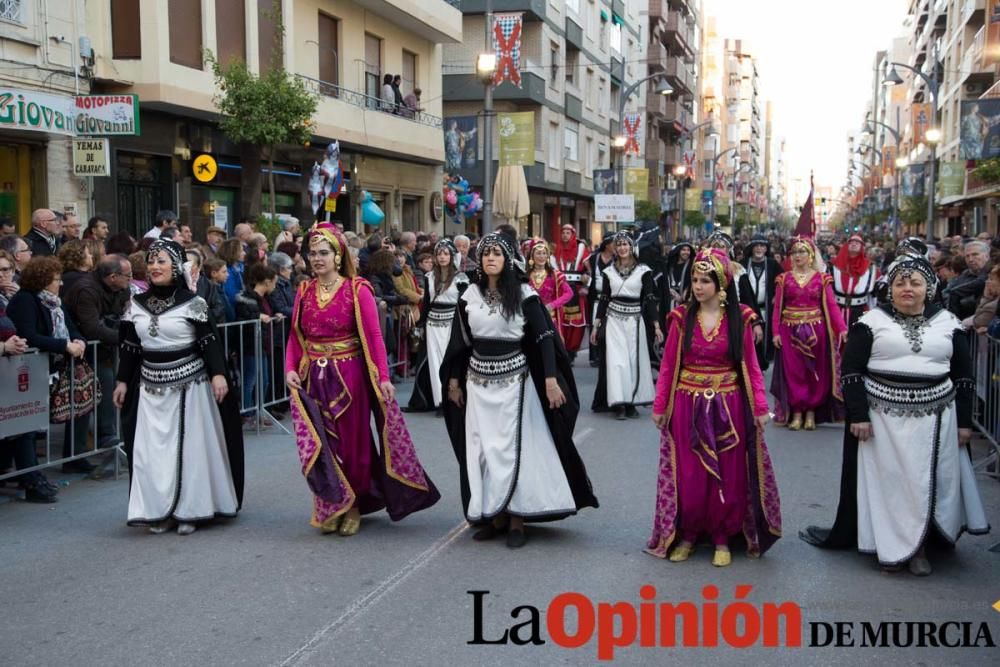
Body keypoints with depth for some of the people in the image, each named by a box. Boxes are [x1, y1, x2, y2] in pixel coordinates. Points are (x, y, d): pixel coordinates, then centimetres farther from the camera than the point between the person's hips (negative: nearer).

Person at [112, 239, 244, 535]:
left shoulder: (192, 303, -5)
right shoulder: (136, 304, 8)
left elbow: (210, 341, -9)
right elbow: (129, 346, 13)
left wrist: (218, 374, -20)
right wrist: (122, 381, 11)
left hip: (188, 384, -4)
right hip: (150, 387, 4)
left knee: (189, 446, 2)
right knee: (152, 449, 2)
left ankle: (188, 511, 11)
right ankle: (159, 512, 11)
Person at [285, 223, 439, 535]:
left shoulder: (357, 290, -6)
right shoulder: (304, 291, 7)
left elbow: (373, 336, -12)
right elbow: (295, 337, 6)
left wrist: (383, 377, -20)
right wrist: (290, 369, -9)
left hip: (350, 377, -3)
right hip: (315, 379, 3)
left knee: (353, 442, 6)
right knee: (321, 444, 6)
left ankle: (353, 507, 24)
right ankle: (330, 507, 22)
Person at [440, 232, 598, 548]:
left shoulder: (523, 294, -6)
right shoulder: (470, 295, 5)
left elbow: (544, 337, -9)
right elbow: (459, 341, 10)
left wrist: (550, 379, -17)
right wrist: (453, 380, 9)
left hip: (513, 380, -3)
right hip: (478, 382, 4)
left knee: (513, 448, -1)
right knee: (482, 449, 5)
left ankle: (516, 519, 6)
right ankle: (493, 516, 15)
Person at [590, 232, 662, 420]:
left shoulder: (643, 271, 1)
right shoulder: (609, 271, 7)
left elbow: (650, 299, -1)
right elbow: (603, 299, 9)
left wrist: (656, 326, -6)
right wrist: (596, 326, 6)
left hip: (635, 320, -1)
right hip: (613, 320, 1)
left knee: (635, 361, 2)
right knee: (616, 361, -5)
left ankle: (632, 402, 11)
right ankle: (618, 403, -5)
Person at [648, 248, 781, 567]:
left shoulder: (739, 318, -4)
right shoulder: (681, 317, -2)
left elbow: (751, 366, -1)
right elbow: (668, 366, 0)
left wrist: (760, 407, -6)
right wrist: (659, 406, 0)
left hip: (727, 407, 0)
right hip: (688, 406, 0)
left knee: (728, 476, 7)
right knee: (688, 476, 7)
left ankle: (722, 538, 22)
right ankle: (687, 534, 24)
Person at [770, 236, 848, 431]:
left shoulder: (822, 278, 1)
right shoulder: (784, 279, 4)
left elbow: (832, 305, -6)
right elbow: (777, 308, 1)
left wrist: (842, 328, -17)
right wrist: (776, 332, -8)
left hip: (815, 330, 0)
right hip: (790, 331, 0)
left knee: (815, 372, 5)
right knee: (793, 372, 2)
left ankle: (811, 412, 15)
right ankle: (796, 413, 10)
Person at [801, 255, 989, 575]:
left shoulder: (947, 323, 5)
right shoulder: (872, 321, -2)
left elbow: (963, 375, 9)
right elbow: (851, 371, -4)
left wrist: (964, 421, 5)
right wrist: (858, 415, -10)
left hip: (934, 418, 2)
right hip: (883, 415, -2)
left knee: (927, 483, 5)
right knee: (886, 481, 4)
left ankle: (919, 548, 16)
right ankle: (889, 545, 16)